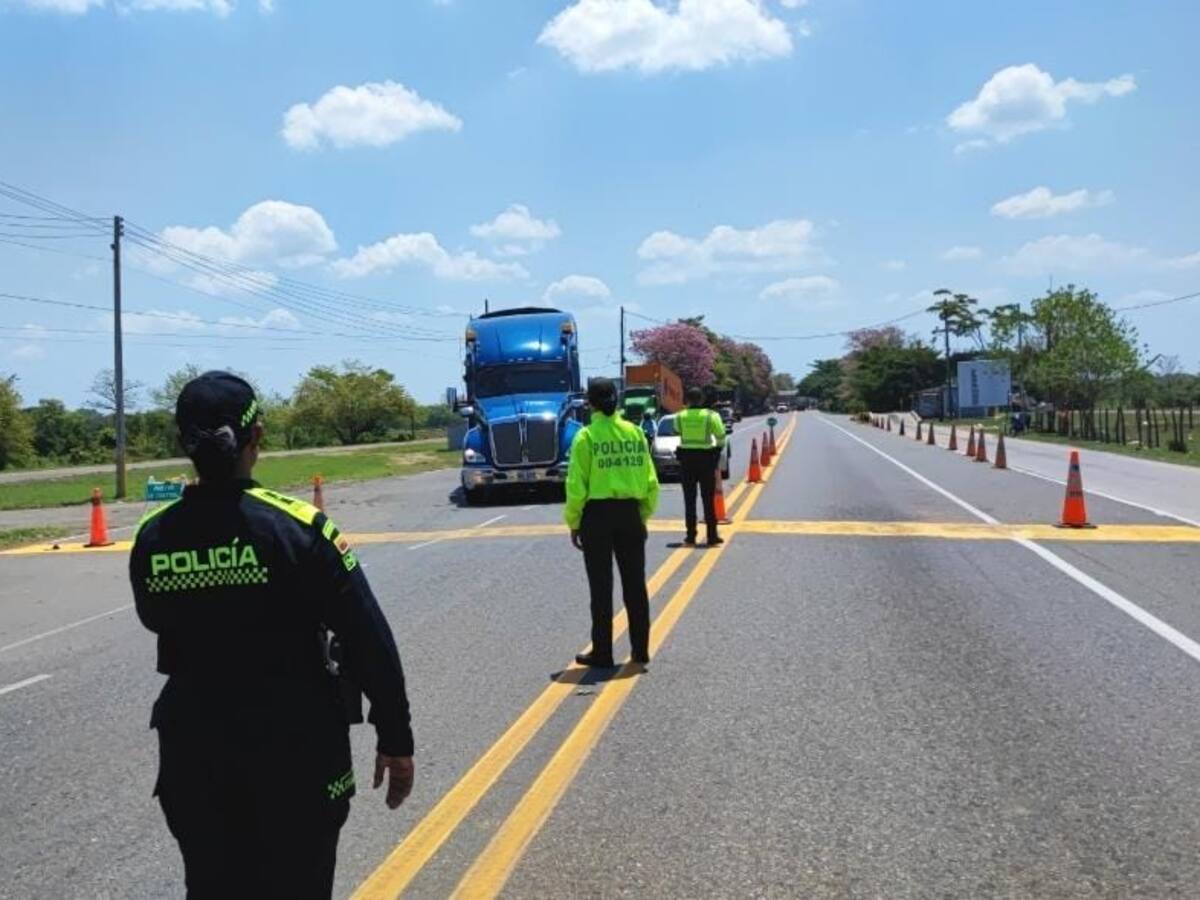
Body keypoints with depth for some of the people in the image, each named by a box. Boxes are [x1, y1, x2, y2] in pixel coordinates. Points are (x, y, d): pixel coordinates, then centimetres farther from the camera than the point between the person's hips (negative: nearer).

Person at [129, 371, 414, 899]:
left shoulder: (152, 538, -6)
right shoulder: (297, 527, -17)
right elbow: (369, 642, -16)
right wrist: (395, 739, -7)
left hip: (194, 752, 4)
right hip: (295, 750, -4)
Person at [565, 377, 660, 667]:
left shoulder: (586, 436, -9)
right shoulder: (635, 432, 3)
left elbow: (576, 485, -10)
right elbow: (650, 482, 4)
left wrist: (573, 523, -1)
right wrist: (643, 515, 14)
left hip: (597, 515, -3)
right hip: (630, 513, 4)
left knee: (601, 588, 5)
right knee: (635, 584, 12)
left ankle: (602, 652, 12)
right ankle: (640, 650, 19)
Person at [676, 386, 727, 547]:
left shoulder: (680, 416, -2)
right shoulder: (710, 415, -9)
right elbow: (721, 436, -6)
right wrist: (718, 447, 14)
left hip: (686, 458, 2)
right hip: (706, 458, -1)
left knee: (689, 499, 8)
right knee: (708, 500, 5)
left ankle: (690, 536, 8)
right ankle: (712, 536, 6)